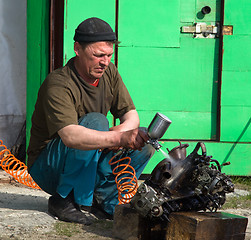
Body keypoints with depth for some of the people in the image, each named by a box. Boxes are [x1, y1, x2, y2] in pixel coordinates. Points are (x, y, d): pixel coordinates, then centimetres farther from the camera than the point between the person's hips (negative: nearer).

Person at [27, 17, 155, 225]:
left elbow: (131, 115, 2)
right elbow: (70, 136, -41)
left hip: (89, 161, 7)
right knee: (95, 121, -32)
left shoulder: (109, 73, 0)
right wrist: (119, 138, -52)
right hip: (47, 167, -7)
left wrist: (121, 130, -23)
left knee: (144, 141, -11)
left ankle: (102, 199, -3)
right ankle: (63, 200, -21)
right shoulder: (58, 84, -25)